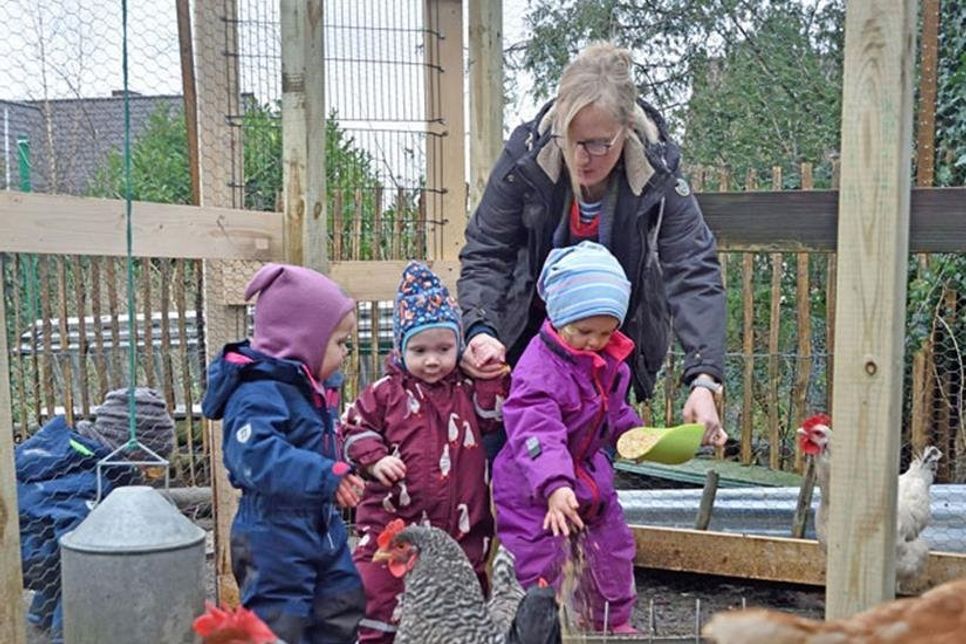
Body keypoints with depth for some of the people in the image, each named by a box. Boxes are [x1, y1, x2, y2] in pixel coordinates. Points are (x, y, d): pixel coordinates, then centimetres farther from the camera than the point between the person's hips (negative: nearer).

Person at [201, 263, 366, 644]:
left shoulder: (300, 386, 9)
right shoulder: (259, 392, -23)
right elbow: (256, 455, -37)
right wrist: (326, 475, -37)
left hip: (321, 529, 10)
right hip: (276, 536, -10)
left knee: (342, 606, 19)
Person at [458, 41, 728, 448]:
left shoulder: (658, 175, -22)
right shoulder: (525, 158, -21)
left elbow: (694, 274, -27)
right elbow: (485, 255, -15)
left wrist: (704, 380, -39)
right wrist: (480, 329, -34)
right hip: (527, 336, 1)